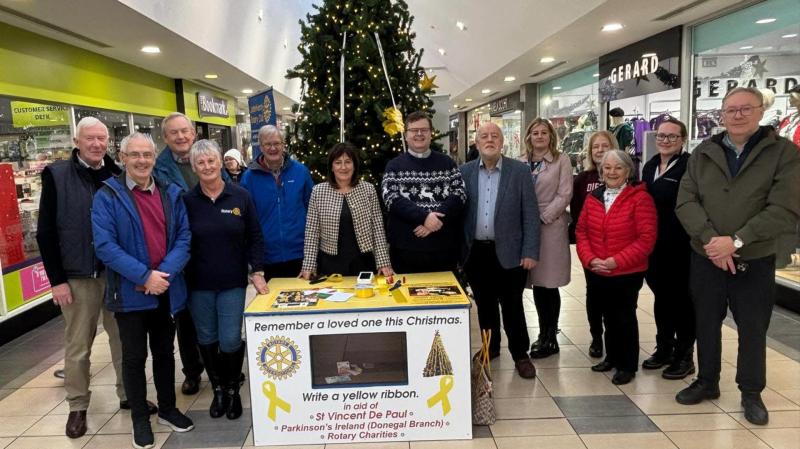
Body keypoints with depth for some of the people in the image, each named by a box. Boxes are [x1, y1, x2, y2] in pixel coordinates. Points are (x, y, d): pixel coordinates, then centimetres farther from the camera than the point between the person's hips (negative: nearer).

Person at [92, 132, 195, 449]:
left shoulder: (170, 193, 4)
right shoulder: (107, 196, -7)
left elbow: (184, 236, -1)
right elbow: (104, 245, -16)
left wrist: (165, 272, -15)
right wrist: (144, 276, -21)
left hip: (166, 289, 4)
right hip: (130, 291, -3)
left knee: (164, 352, 16)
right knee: (134, 356, 9)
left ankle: (167, 409, 33)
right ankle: (140, 418, 25)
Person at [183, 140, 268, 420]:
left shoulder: (240, 197, -2)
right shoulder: (187, 201, -1)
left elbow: (255, 237, 1)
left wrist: (257, 273, -5)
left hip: (232, 282, -1)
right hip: (199, 284, 1)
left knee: (230, 341, -2)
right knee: (206, 339, 11)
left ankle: (233, 390, 22)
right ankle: (217, 389, 31)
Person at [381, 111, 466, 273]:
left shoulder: (447, 163, 10)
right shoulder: (394, 166, 5)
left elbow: (459, 195, -1)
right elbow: (391, 199, -8)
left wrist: (437, 218, -16)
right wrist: (424, 216, -21)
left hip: (444, 248, 2)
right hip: (406, 248, -1)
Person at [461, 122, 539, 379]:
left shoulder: (520, 171, -2)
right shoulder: (464, 172, 3)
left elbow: (531, 214, -4)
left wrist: (530, 252, -9)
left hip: (508, 253, -2)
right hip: (475, 253, 3)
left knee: (512, 307, 5)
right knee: (484, 305, 15)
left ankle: (520, 355, 22)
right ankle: (490, 348, 33)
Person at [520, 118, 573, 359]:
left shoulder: (561, 160, 0)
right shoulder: (521, 162, 8)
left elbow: (564, 195, -6)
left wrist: (542, 217, -12)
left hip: (551, 227, -4)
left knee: (549, 284, 0)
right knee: (537, 282, 10)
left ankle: (550, 338, 12)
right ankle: (544, 334, 23)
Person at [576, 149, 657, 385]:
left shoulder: (640, 198, -10)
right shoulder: (592, 198, 6)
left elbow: (646, 238, -14)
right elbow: (581, 231, 7)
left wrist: (617, 261, -19)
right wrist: (589, 259, -9)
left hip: (627, 273, -4)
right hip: (596, 273, 4)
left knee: (625, 318, 6)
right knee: (608, 316, 16)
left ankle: (628, 365, 23)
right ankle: (612, 357, 34)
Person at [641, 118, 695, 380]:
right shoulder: (649, 166, 11)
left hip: (680, 246, -7)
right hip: (654, 244, 7)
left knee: (681, 298, 6)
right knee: (661, 296, 17)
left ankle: (684, 356, 20)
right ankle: (664, 348, 32)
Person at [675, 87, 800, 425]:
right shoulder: (703, 153, 3)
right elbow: (685, 201, -5)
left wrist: (736, 241, -22)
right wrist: (710, 239, -19)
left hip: (755, 262, -2)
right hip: (705, 259, 2)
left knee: (753, 329, 11)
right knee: (705, 324, 14)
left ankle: (751, 393, 30)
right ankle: (706, 382, 33)